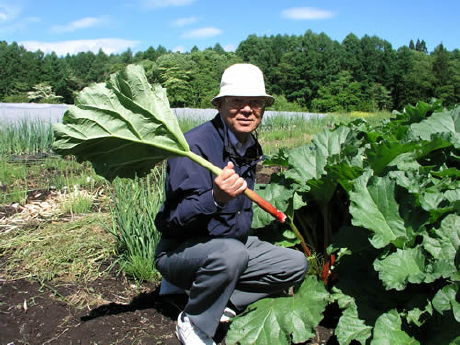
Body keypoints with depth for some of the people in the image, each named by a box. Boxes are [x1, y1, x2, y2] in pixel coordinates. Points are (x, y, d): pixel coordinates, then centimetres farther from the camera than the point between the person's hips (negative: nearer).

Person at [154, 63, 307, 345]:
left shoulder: (250, 147, 3)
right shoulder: (195, 144, -24)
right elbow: (176, 219, -30)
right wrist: (215, 198, -46)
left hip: (234, 242, 8)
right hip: (180, 250, -7)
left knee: (296, 264, 2)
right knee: (231, 253, -38)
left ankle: (223, 302, 1)